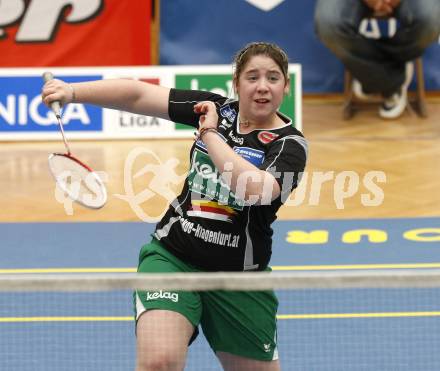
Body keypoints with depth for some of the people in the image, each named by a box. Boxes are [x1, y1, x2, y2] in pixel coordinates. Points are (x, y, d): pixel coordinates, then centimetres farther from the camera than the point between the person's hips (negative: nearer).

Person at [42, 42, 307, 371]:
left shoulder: (290, 144, -9)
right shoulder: (218, 109, 3)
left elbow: (254, 189, -29)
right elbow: (138, 94, 3)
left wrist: (210, 134, -20)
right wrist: (72, 92, -7)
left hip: (238, 276, -1)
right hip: (170, 256, 1)